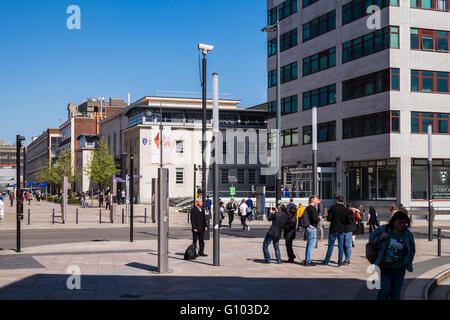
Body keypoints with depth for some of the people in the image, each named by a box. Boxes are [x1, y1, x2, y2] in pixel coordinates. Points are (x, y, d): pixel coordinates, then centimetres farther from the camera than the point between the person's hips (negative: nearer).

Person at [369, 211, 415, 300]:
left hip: (399, 269, 3)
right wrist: (381, 238, -15)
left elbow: (412, 250, 15)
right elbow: (371, 238, 4)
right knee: (385, 291, -13)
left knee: (396, 294, 7)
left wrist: (408, 263, 8)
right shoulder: (383, 229, -6)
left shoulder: (408, 235, 1)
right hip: (384, 267, -3)